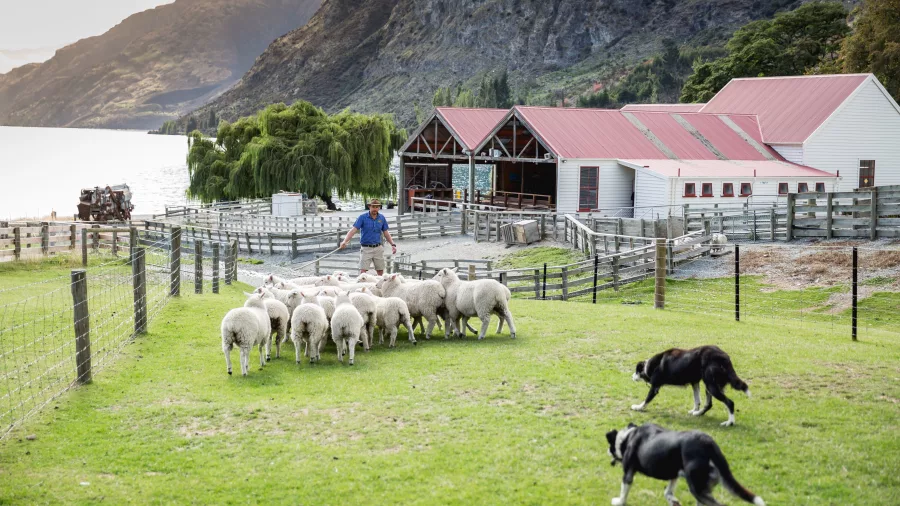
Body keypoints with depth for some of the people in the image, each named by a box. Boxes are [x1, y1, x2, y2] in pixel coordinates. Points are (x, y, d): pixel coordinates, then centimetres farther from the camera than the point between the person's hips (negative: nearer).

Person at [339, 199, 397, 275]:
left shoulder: (382, 218, 4)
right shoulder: (363, 217, -7)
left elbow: (386, 233, 13)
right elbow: (353, 230, -14)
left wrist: (393, 244, 2)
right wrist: (345, 241, -28)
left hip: (378, 248, 3)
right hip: (366, 249, -3)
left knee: (380, 272, 7)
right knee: (363, 271, -10)